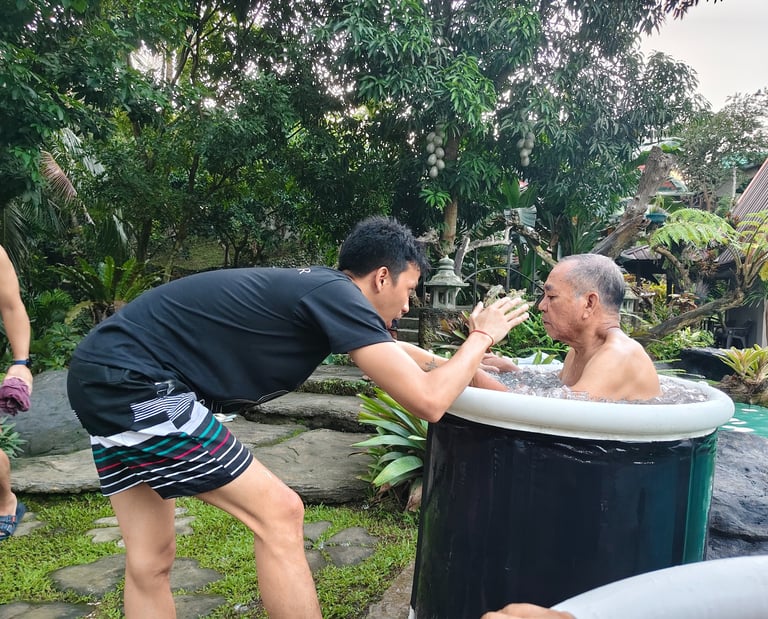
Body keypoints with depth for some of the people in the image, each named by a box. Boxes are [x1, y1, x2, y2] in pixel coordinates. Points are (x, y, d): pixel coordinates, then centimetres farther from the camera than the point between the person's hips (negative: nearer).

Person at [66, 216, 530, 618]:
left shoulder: (320, 287, 13)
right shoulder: (338, 295, -15)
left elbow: (400, 354, 28)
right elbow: (428, 402, -17)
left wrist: (493, 383, 34)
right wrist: (482, 337, 1)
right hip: (134, 381, -10)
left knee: (150, 563, 14)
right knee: (278, 513, -6)